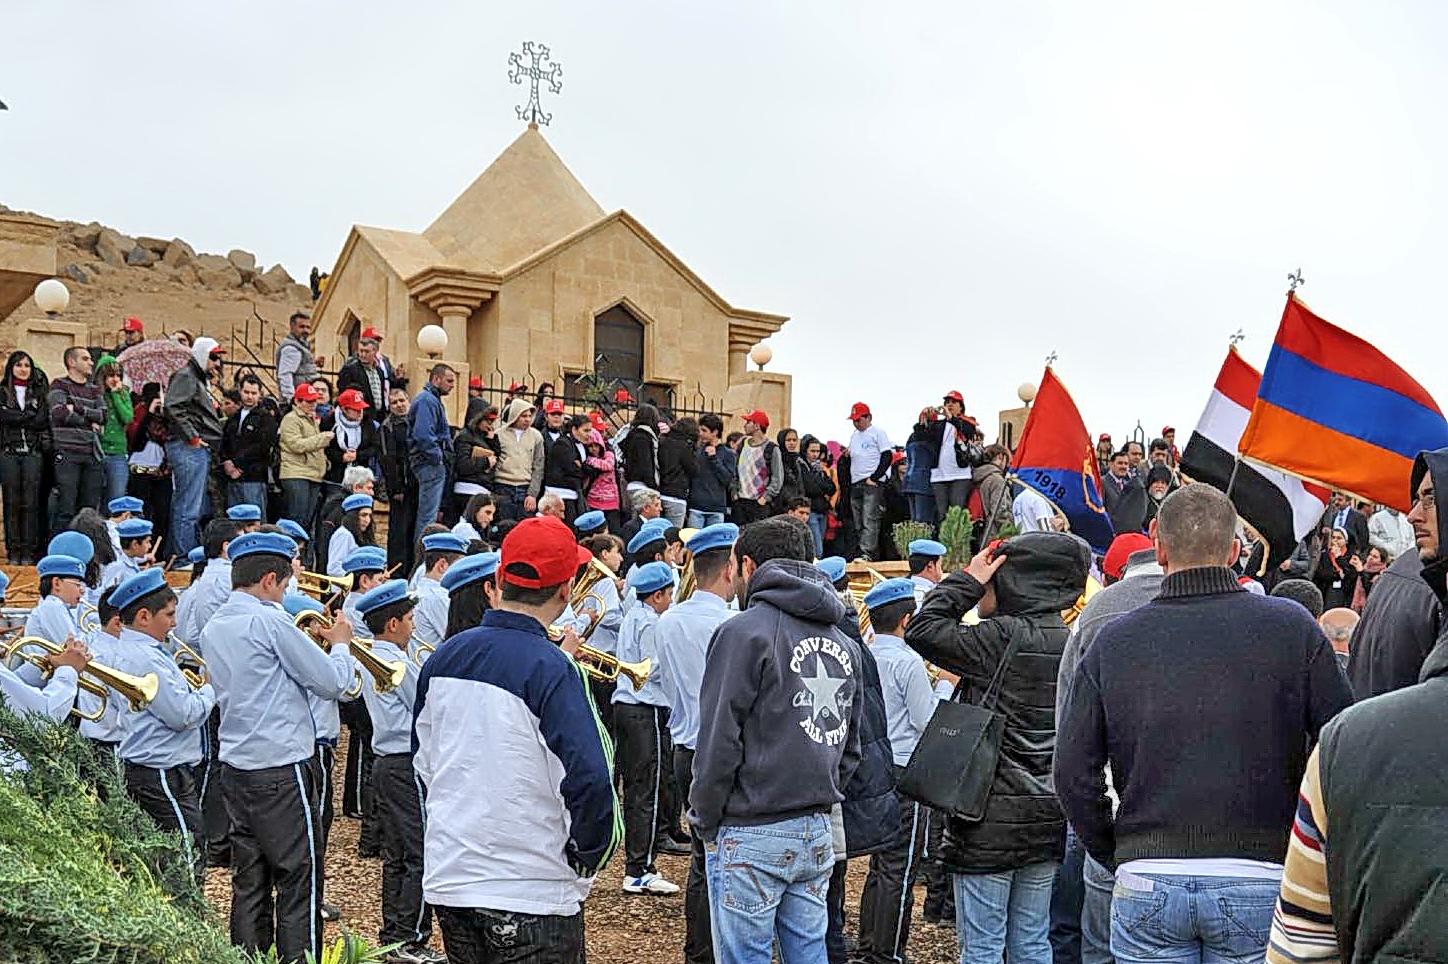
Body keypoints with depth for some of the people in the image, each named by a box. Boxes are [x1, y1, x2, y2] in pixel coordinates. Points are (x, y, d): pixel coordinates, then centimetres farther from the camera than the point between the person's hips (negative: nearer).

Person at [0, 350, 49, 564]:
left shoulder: (39, 393, 13)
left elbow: (42, 421, -1)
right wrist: (30, 416, -5)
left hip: (32, 452, 1)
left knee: (31, 502, -4)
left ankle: (29, 550, -2)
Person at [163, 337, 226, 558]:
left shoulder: (201, 379, 24)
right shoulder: (185, 376, -7)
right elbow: (173, 407, -21)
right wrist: (192, 437, -20)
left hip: (201, 450, 11)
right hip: (189, 449, -11)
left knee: (196, 509, 13)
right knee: (188, 509, -9)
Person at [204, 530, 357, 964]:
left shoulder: (213, 627, 11)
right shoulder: (270, 621, -15)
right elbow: (333, 683, -12)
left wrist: (307, 644, 18)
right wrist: (340, 644, 5)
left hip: (235, 766, 8)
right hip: (282, 766, -8)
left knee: (249, 880, 13)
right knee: (299, 882, 0)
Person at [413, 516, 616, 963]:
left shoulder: (443, 658, 1)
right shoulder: (552, 670, -19)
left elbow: (423, 761, 12)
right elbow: (589, 779, -25)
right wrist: (588, 858, -10)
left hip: (446, 878, 6)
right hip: (531, 892, -6)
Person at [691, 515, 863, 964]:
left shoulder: (745, 631, -11)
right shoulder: (843, 642, 13)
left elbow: (719, 741, -13)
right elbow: (851, 746, 15)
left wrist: (704, 820, -3)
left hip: (751, 835, -7)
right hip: (818, 833, 7)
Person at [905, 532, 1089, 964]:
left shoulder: (1003, 638, -18)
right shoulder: (1068, 642, 7)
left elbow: (922, 631, -17)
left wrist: (967, 579, -9)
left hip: (992, 821, -8)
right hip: (1047, 822, 8)